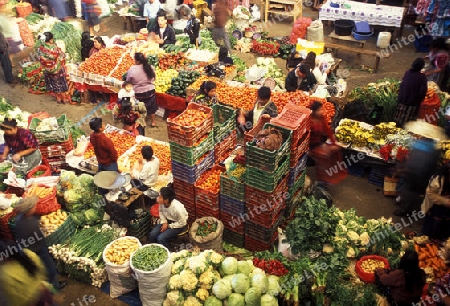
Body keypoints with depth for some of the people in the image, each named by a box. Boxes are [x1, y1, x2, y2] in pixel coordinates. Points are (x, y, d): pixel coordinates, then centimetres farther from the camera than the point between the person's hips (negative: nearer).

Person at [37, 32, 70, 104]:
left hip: (48, 70, 4)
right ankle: (64, 98, 23)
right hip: (58, 68, -4)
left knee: (54, 84, 19)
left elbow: (41, 60, -1)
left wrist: (46, 66, 13)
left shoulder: (40, 49, -10)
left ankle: (58, 98, 30)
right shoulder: (54, 47, -25)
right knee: (61, 83, 12)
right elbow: (62, 56, -16)